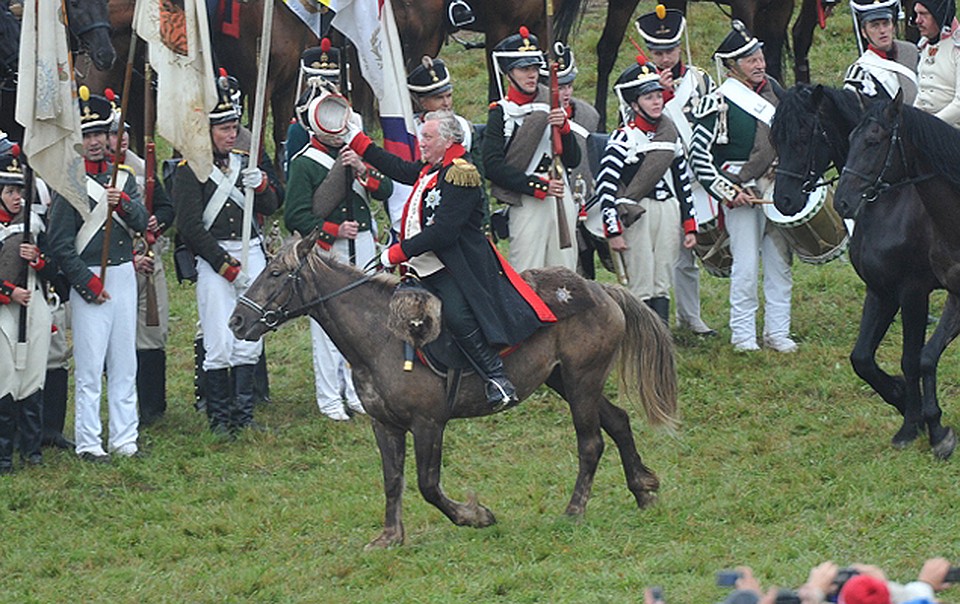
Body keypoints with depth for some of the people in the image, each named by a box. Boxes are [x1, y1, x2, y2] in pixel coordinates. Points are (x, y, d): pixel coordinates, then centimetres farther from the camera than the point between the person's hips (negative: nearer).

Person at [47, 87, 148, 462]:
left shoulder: (123, 177, 11)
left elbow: (141, 223, 1)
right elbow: (60, 243, -9)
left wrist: (123, 204, -20)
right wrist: (87, 283, -13)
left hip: (124, 276, 6)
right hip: (89, 280, -6)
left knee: (124, 364, 9)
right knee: (89, 367, -5)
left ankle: (124, 439, 15)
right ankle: (88, 443, 0)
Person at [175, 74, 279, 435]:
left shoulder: (244, 164, 13)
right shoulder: (190, 170, -5)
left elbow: (270, 209, 14)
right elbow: (190, 226, -10)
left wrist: (261, 185, -9)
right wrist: (225, 264, -14)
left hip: (251, 255, 5)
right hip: (213, 261, -5)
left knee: (250, 341, 5)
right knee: (219, 345, -7)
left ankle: (243, 414, 12)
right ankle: (219, 417, 2)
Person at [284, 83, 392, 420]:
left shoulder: (357, 151, 13)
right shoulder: (304, 163, -4)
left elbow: (385, 190, 5)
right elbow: (295, 217, -8)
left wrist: (362, 170, -12)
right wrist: (334, 230, -17)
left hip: (363, 247, 5)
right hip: (326, 252, -5)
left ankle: (358, 391, 19)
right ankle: (329, 398, 3)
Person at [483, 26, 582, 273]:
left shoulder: (551, 106, 12)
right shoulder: (501, 113, -3)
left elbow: (573, 160, 9)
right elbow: (493, 166, -10)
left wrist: (563, 128, -9)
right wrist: (539, 186, -15)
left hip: (562, 197, 5)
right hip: (527, 203, -5)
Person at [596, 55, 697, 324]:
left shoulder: (670, 134, 13)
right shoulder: (624, 137, -6)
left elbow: (683, 181, 18)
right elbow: (605, 184, -10)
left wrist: (690, 226, 14)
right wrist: (613, 231, -14)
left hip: (668, 211, 6)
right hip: (637, 215, -6)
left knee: (662, 285, 6)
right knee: (642, 288, -7)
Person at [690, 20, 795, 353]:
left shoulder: (773, 89, 8)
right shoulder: (719, 104, -12)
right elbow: (699, 156, -12)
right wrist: (730, 193, -15)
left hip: (778, 192, 6)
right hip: (743, 196, -6)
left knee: (780, 263, 8)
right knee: (746, 268, -7)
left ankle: (777, 332, 16)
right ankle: (742, 334, 4)